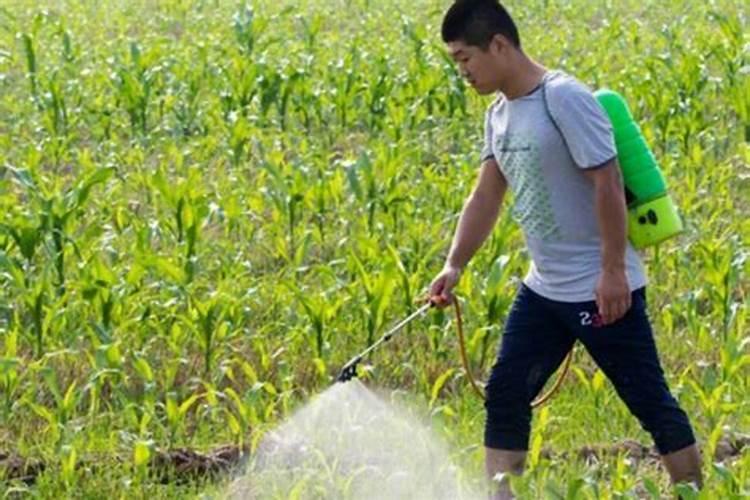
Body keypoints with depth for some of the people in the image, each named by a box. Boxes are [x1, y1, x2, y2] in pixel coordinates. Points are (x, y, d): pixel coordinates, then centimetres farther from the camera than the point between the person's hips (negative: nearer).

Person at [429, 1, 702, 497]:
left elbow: (608, 183, -20)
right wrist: (454, 266, 5)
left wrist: (613, 272, -22)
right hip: (544, 289, 9)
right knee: (505, 395, 6)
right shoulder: (500, 115, 9)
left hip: (603, 289, -9)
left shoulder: (564, 98, -17)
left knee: (648, 400, -2)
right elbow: (487, 196, 14)